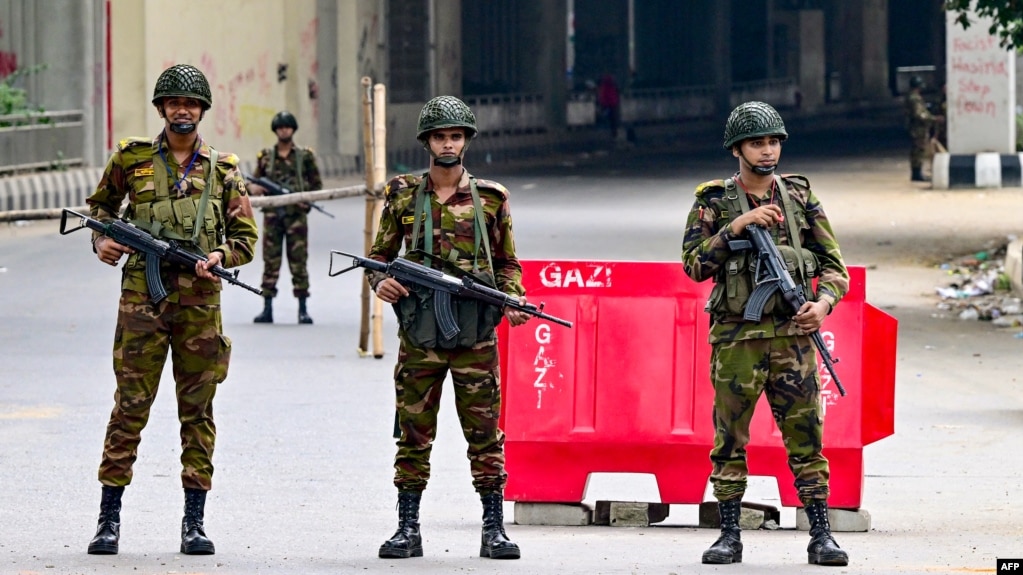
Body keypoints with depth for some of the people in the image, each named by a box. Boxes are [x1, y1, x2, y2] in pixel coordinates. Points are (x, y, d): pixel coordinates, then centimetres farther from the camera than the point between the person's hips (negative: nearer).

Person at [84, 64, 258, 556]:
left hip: (200, 299, 1)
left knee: (197, 409, 4)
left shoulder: (222, 169, 8)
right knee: (130, 405, -3)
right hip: (142, 294, -1)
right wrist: (101, 239, 2)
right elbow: (100, 203, 22)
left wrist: (220, 255, -9)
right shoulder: (132, 158, 6)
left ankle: (194, 523, 9)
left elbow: (245, 237, 11)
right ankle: (109, 519, 2)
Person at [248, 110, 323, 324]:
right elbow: (255, 183, 15)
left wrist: (309, 200, -10)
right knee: (270, 261, 1)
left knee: (299, 262, -2)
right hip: (272, 214, 2)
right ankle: (267, 308, 4)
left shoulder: (305, 156, 6)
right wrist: (254, 188, -8)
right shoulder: (266, 156, 10)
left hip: (296, 214, -1)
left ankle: (303, 310, 2)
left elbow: (317, 185, 8)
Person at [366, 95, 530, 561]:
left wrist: (513, 300, -6)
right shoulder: (403, 195, 7)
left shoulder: (491, 197, 7)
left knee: (484, 434, 0)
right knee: (414, 433, 3)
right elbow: (380, 254, 13)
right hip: (419, 330, 1)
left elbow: (507, 263, 12)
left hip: (475, 331, 0)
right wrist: (380, 281, -8)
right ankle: (407, 530, 9)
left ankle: (494, 530, 3)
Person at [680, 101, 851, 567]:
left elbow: (833, 265, 10)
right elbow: (694, 264, -8)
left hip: (792, 336, 1)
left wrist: (823, 302, -9)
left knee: (806, 438, -2)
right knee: (729, 441, 2)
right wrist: (736, 226, -17)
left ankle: (821, 536, 1)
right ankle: (730, 537, 10)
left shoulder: (800, 198, 9)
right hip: (736, 338, -1)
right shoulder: (713, 204, 4)